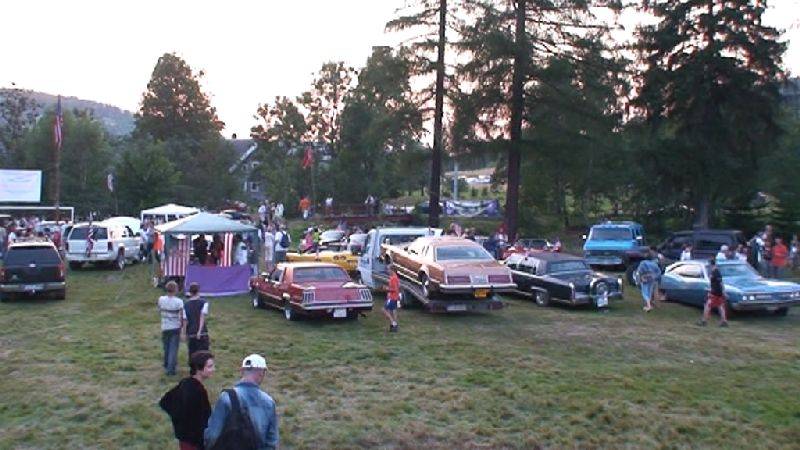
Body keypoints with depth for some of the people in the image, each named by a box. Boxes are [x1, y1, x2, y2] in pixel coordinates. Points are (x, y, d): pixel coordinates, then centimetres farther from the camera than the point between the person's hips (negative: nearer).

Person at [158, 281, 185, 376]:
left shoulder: (161, 299, -6)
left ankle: (167, 366, 34)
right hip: (175, 328, -3)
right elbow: (181, 316, -13)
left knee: (166, 348, 19)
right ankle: (170, 368, -1)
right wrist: (182, 324, 2)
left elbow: (159, 310, 8)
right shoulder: (179, 302, -15)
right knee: (173, 348, 2)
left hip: (165, 327, 3)